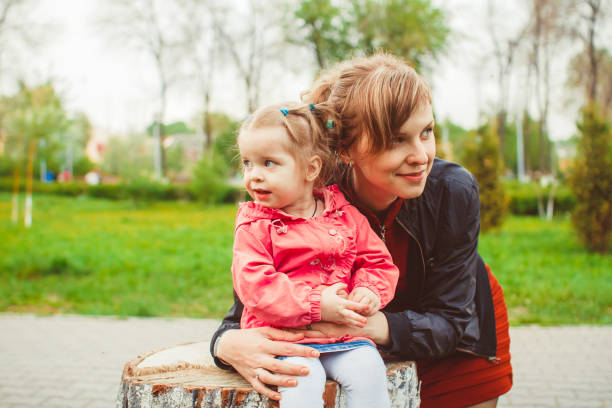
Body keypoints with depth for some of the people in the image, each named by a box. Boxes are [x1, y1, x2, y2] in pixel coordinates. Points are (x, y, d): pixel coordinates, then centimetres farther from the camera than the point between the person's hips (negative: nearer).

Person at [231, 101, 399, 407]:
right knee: (302, 381, -28)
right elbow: (254, 284, -13)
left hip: (342, 334, 3)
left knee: (368, 370, -22)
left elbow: (379, 262, 15)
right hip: (284, 335, -2)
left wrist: (369, 293, -8)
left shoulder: (345, 215, 8)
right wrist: (316, 305, -19)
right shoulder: (254, 226, -1)